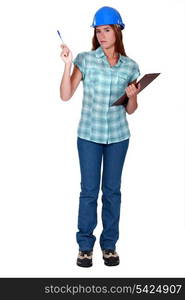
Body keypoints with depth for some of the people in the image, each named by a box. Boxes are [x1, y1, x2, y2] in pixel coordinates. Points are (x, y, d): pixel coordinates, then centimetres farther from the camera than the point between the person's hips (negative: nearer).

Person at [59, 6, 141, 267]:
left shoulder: (130, 66, 4)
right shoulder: (85, 60, -2)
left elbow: (130, 110, 8)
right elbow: (65, 96, -8)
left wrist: (133, 96, -13)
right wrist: (67, 64, -16)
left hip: (118, 136, 2)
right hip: (89, 135, -2)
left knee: (112, 190, 7)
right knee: (89, 190, 1)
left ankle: (109, 245, 18)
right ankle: (85, 246, 13)